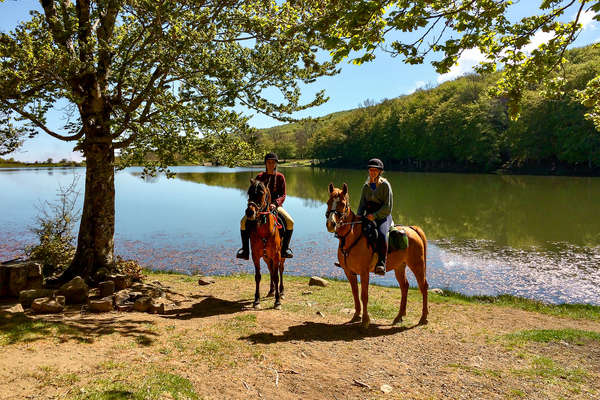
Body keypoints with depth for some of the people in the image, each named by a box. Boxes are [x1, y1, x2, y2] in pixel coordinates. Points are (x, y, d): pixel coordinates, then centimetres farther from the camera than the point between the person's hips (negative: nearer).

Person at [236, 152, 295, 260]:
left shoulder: (280, 177, 3)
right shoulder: (260, 177, 7)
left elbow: (283, 195, -2)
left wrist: (275, 204, -21)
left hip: (276, 205, -1)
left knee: (290, 222, -26)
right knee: (244, 221, -21)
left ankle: (285, 248, -11)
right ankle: (245, 249, -11)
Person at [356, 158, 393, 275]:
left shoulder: (385, 185, -4)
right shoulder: (366, 186, 12)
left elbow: (388, 207, -9)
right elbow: (362, 204, 15)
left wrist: (375, 215, -19)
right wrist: (359, 217, -3)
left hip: (383, 217, -5)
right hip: (368, 216, 6)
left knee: (382, 235, -34)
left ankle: (381, 263, -33)